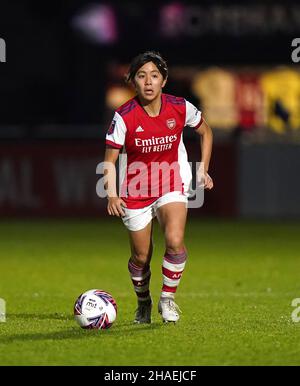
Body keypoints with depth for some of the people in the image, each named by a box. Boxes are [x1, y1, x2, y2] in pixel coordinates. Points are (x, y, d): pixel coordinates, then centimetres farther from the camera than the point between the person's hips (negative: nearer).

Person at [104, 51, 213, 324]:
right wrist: (112, 195, -24)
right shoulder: (124, 117, -17)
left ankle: (168, 298, -3)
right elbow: (110, 161, -10)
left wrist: (203, 170, 5)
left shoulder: (180, 108, -11)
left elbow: (205, 132, 10)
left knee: (175, 241, -24)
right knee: (141, 257, 7)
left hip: (173, 185, 0)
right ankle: (143, 302, 36)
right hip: (136, 189, 0)